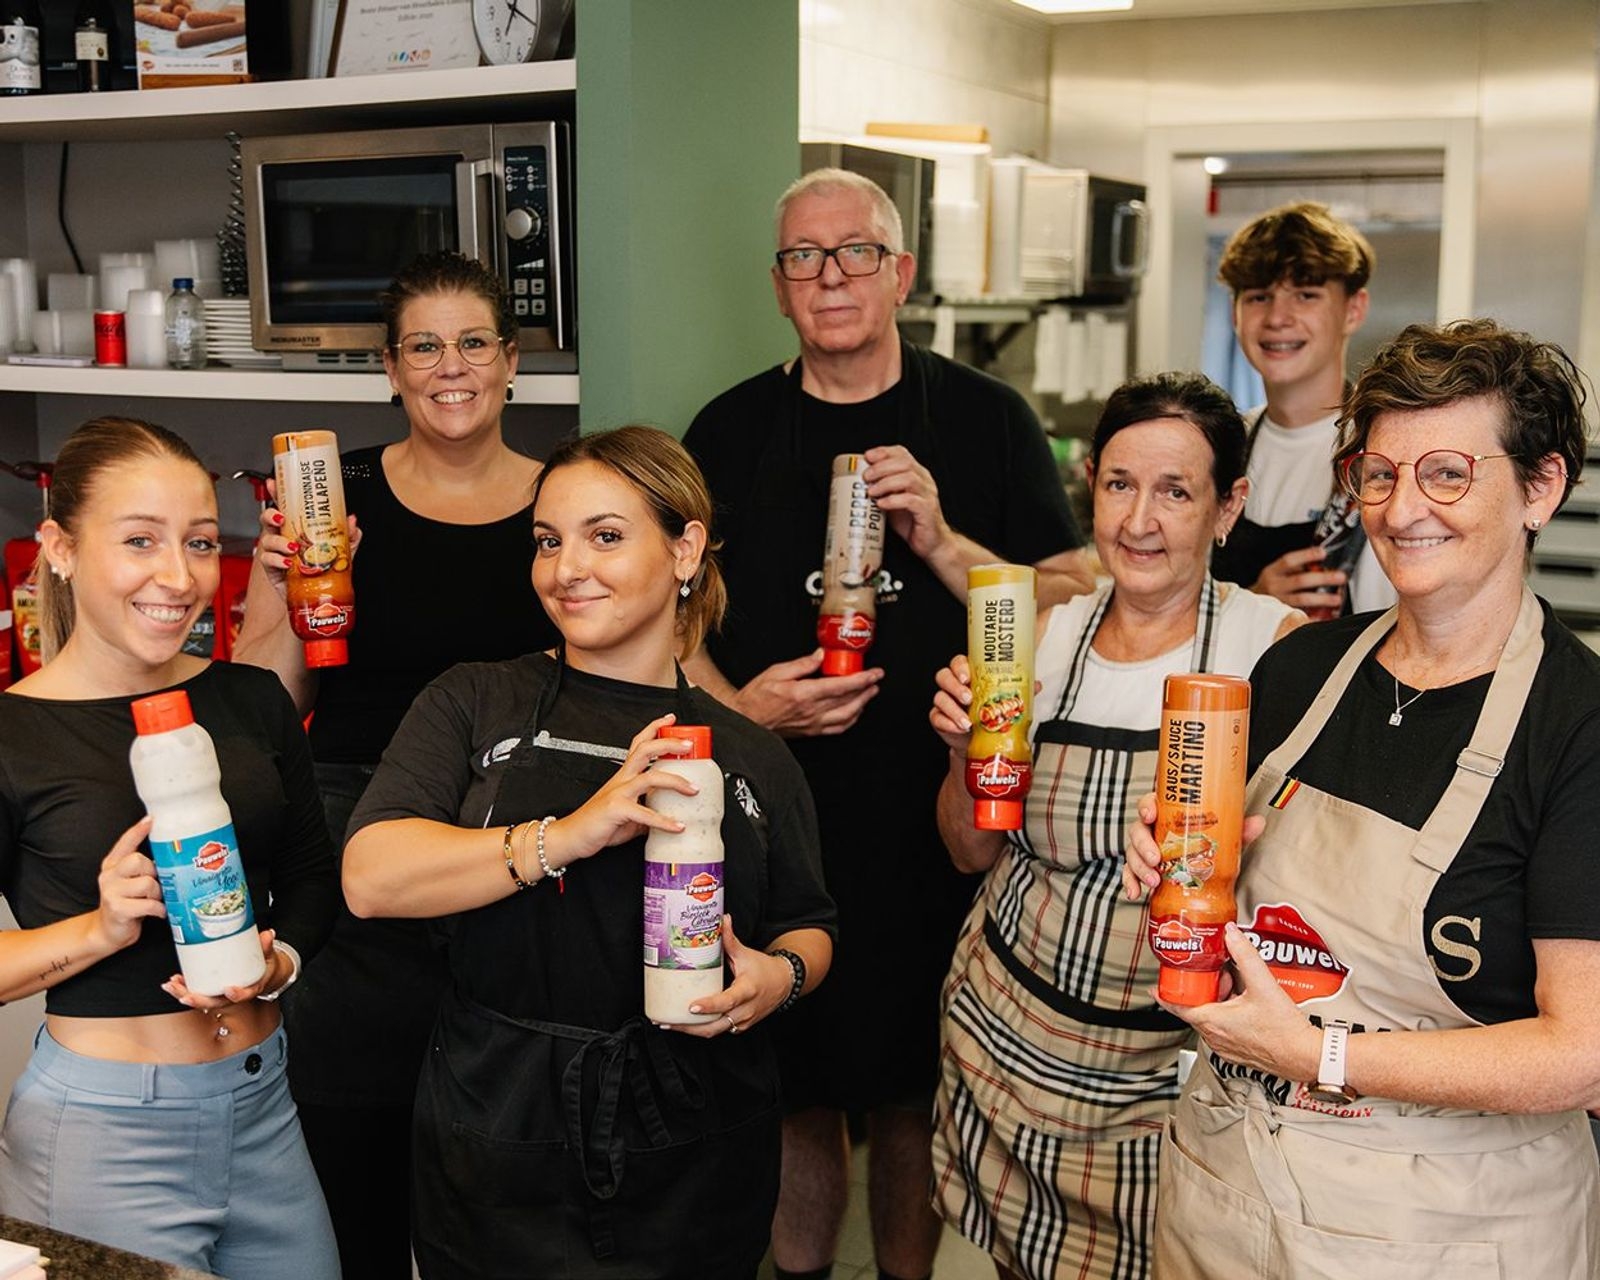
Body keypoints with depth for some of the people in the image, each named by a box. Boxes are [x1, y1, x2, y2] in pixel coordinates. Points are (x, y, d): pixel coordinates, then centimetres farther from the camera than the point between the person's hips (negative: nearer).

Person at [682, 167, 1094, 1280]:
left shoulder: (988, 420, 0)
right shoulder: (730, 431, 6)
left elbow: (1075, 606, -4)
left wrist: (942, 543, -18)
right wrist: (737, 705, -10)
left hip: (936, 823, -1)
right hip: (776, 820, 2)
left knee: (912, 1094, 11)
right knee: (798, 1091, 12)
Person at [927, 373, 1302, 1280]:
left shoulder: (1276, 644, -11)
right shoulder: (1048, 634, 1)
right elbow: (974, 850, 9)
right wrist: (967, 750, -10)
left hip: (1170, 1062, -3)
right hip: (1010, 1028, 3)